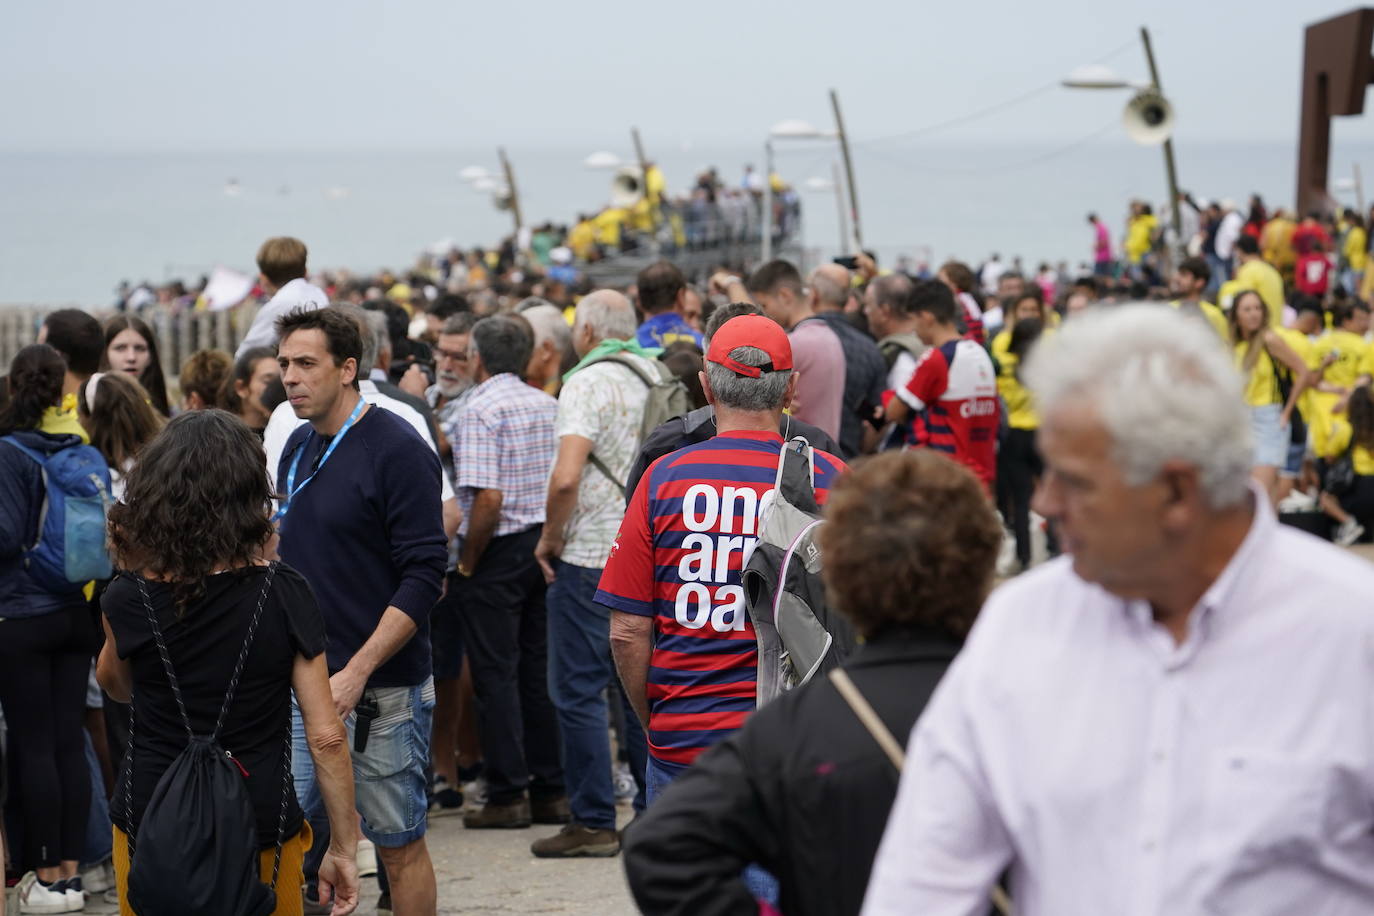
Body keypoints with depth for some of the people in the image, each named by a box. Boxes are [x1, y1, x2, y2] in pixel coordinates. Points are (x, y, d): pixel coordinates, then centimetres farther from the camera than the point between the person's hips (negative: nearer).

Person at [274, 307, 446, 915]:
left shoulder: (397, 449, -11)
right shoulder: (298, 448, 11)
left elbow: (424, 577, -15)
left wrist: (357, 673, -20)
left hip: (383, 691, -6)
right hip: (300, 683, 7)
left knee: (399, 845, 4)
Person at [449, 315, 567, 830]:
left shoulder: (481, 410, -14)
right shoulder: (547, 405, 9)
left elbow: (488, 497, -22)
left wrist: (468, 561, -12)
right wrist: (548, 542, 17)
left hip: (498, 552, -7)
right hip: (543, 547, 7)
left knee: (495, 673, 0)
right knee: (539, 670, 12)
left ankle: (507, 795, 2)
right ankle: (550, 791, 14)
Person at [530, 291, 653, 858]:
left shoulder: (588, 382, -13)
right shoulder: (655, 378, 9)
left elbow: (566, 477, -23)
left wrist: (550, 539, -9)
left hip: (590, 556, -7)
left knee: (578, 690, 0)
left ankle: (593, 821, 1)